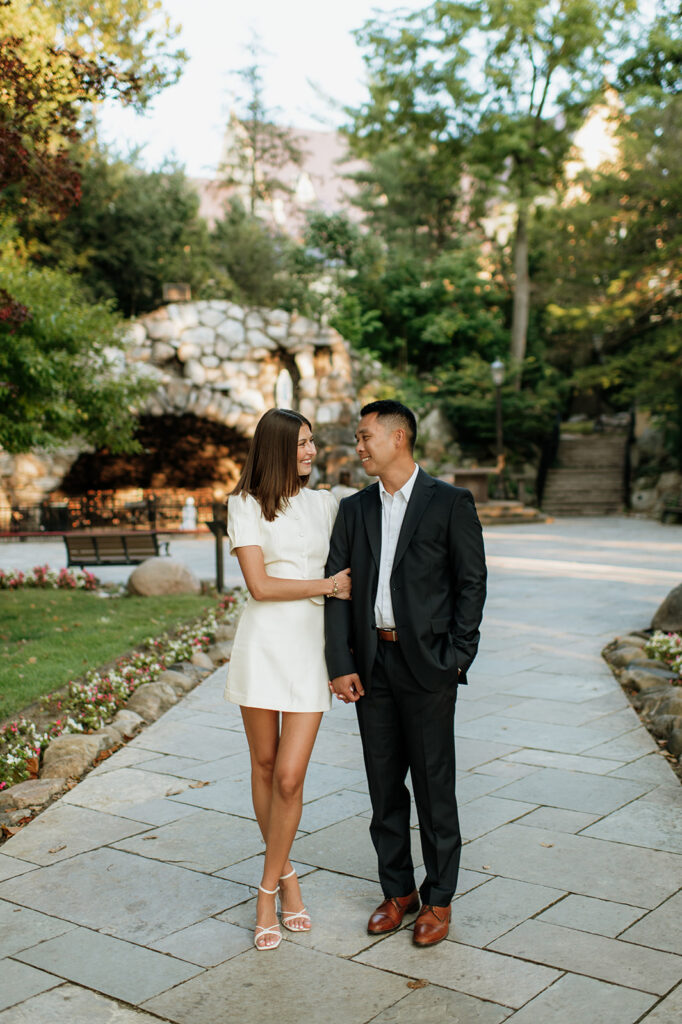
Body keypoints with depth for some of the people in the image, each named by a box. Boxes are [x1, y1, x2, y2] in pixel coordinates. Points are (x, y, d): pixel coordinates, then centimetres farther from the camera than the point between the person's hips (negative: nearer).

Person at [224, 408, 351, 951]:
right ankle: (286, 872, 30)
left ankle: (269, 889, 13)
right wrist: (328, 585, -6)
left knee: (290, 775, -4)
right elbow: (260, 585, -9)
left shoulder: (324, 503, 10)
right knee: (265, 767, 10)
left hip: (312, 643, 2)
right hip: (263, 641, -1)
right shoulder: (246, 504, -1)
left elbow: (347, 573, 16)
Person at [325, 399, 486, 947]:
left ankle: (439, 900, 20)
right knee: (384, 783, 12)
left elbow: (472, 582, -4)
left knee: (434, 786, 4)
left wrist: (455, 657, -10)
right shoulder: (354, 509, 9)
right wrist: (340, 664, -2)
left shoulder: (450, 503, -3)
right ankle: (398, 890, 28)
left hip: (426, 663, -4)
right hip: (372, 662, 5)